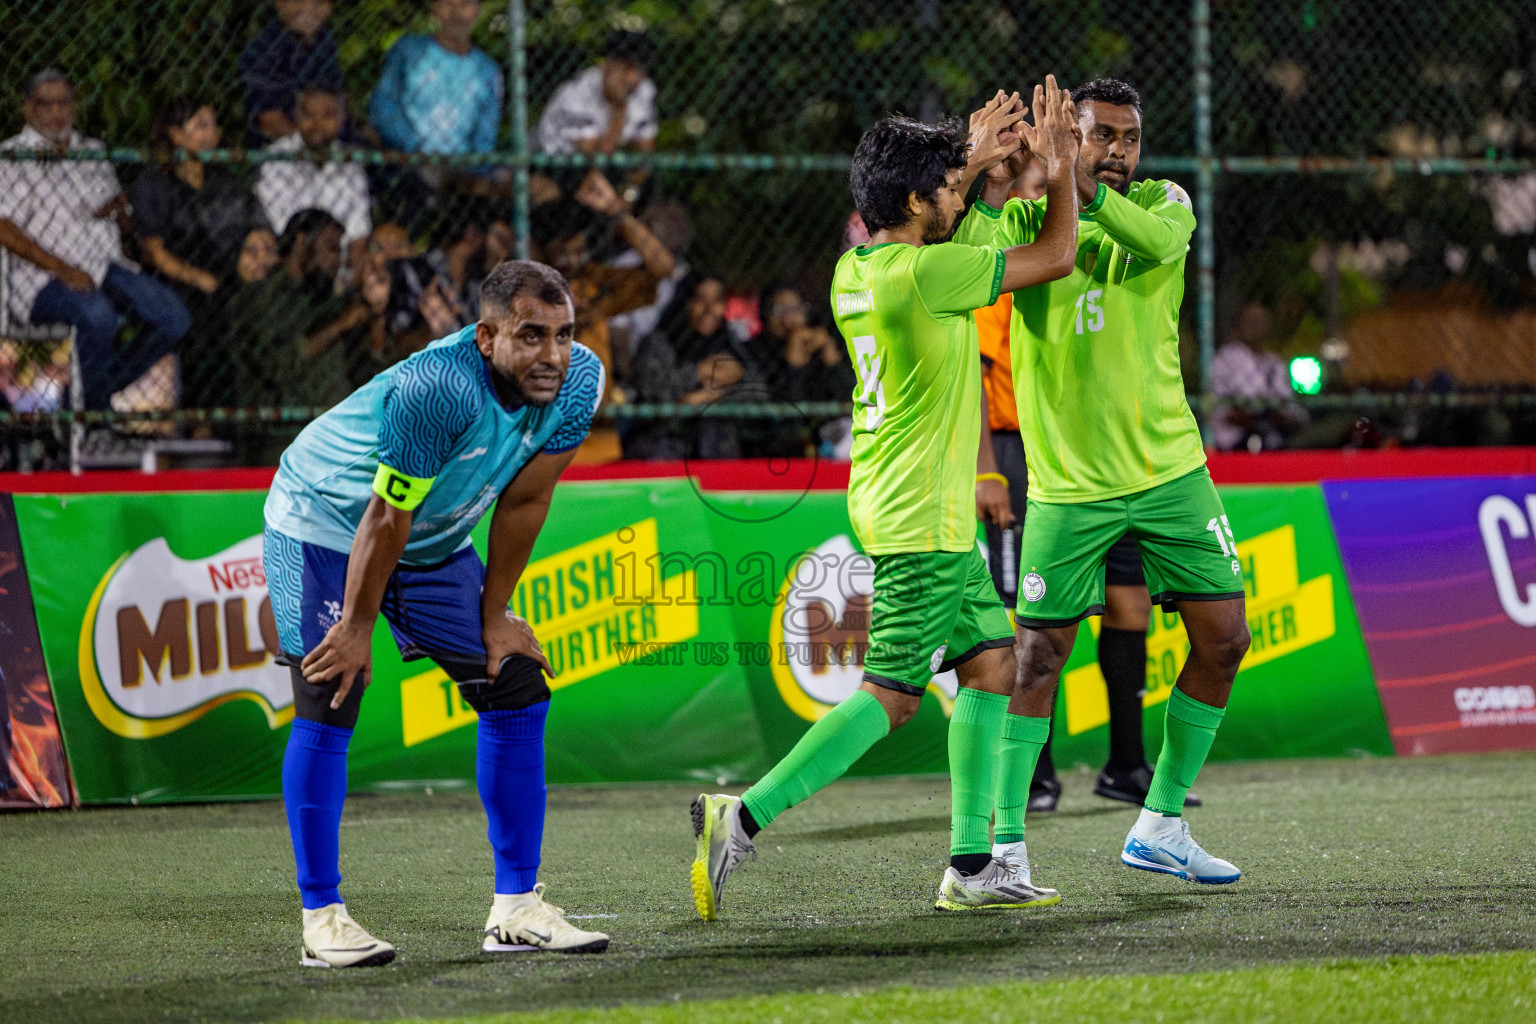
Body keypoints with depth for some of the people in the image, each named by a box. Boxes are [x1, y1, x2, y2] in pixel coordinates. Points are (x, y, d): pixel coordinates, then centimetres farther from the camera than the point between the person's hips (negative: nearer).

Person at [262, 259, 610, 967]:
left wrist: (493, 615, -1)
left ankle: (515, 907, 8)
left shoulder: (578, 381, -18)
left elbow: (523, 503, -7)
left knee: (517, 688, 2)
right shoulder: (435, 389, -38)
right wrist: (359, 624, -18)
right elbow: (385, 519, -28)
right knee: (328, 703, -16)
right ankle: (321, 915, -8)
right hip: (323, 523, -7)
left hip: (435, 541, 7)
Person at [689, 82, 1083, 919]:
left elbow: (914, 229, 34)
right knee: (891, 695, -10)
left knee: (991, 663, 12)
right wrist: (1061, 167, 4)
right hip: (922, 521, -10)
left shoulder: (856, 269, 7)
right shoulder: (922, 273, -19)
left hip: (916, 513, 10)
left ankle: (971, 866, 12)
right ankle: (743, 819, -13)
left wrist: (975, 166, 33)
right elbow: (1055, 256, -9)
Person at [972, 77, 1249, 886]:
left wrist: (1081, 188, -36)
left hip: (1169, 469, 3)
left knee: (1222, 639, 2)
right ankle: (1004, 840, 4)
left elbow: (1162, 241, -23)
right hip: (1068, 482, -3)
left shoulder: (1161, 203, 2)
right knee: (1039, 656, -4)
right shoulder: (1025, 219, -2)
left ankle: (1161, 827, 16)